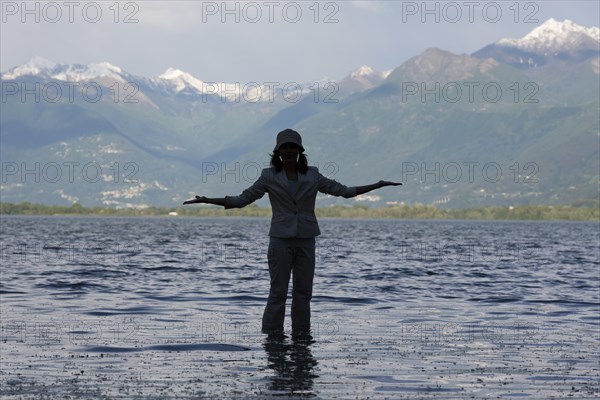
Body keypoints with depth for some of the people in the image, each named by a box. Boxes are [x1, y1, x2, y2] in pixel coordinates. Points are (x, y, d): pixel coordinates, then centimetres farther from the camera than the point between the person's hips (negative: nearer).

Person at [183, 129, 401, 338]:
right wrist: (207, 200, -5)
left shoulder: (312, 175, 5)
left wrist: (377, 185, 3)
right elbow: (242, 199, 2)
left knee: (303, 292, 5)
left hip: (306, 240, 2)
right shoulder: (269, 176, 0)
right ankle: (271, 335, 0)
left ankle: (301, 334, 13)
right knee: (278, 292, -3)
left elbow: (343, 190, 8)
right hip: (281, 240, -2)